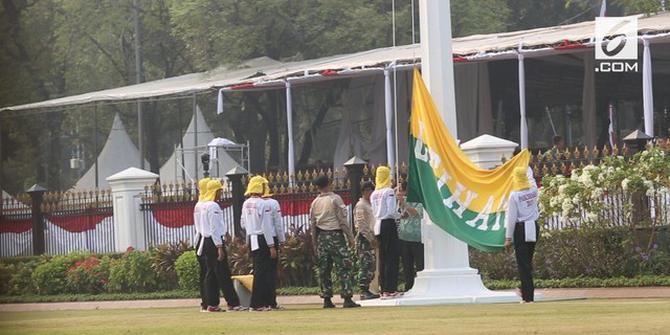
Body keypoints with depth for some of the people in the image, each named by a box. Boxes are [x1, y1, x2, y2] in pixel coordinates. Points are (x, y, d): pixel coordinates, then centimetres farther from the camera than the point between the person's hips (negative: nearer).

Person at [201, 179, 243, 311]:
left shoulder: (204, 205, 14)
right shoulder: (213, 206, -15)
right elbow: (214, 228, -19)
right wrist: (220, 247, -19)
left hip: (206, 241, 10)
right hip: (214, 241, -10)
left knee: (211, 273, 9)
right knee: (223, 274, -9)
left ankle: (212, 304, 9)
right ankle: (233, 303, -11)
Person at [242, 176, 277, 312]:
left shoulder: (246, 204, 6)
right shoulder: (262, 204, -16)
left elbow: (243, 223, 15)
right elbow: (266, 226, -17)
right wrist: (271, 246, -14)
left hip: (251, 239, 8)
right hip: (262, 239, -8)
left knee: (258, 271, 14)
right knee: (262, 272, -4)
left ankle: (264, 302, 17)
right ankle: (256, 304, -5)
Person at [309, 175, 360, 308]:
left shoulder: (315, 203, 7)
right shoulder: (335, 199, -7)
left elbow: (312, 224, 10)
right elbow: (342, 219, -10)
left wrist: (315, 242, 17)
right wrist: (350, 236, -3)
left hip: (321, 237, 5)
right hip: (335, 235, -5)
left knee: (324, 269, 9)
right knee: (343, 267, -5)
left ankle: (327, 299, 8)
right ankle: (347, 298, -12)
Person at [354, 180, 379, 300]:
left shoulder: (369, 205, 19)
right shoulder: (360, 206, -11)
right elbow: (361, 224, -18)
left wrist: (373, 239, 15)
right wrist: (371, 238, -20)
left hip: (370, 239, 10)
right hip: (364, 239, -10)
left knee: (371, 265, 9)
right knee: (365, 265, -11)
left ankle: (367, 290, 13)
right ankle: (363, 292, -12)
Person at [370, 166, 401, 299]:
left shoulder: (374, 194, 13)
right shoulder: (389, 191, -9)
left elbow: (375, 212, 13)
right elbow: (391, 211, -16)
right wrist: (399, 215, 3)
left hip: (378, 225, 7)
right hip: (389, 224, -7)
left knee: (383, 258, 10)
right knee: (392, 257, -5)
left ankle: (384, 290, 10)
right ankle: (390, 289, -10)